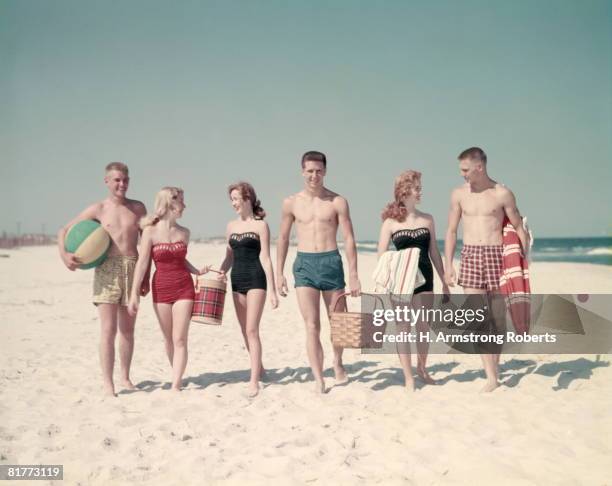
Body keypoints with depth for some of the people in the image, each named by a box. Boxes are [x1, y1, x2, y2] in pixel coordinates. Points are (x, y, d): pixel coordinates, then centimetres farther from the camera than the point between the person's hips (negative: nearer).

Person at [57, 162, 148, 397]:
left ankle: (125, 377, 20)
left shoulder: (138, 208, 10)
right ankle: (108, 383, -3)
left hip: (133, 269, 3)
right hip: (107, 269, -3)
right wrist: (64, 255, -13)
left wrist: (146, 276, 10)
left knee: (127, 329, 9)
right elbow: (64, 231, 7)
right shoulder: (98, 209, 4)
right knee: (108, 329, -8)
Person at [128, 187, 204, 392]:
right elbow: (142, 263, -7)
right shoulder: (151, 231, -5)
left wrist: (198, 271, 4)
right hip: (161, 289, -1)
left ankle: (175, 386, -8)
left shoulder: (184, 232, 5)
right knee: (168, 339, 10)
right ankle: (177, 376, 29)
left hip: (184, 288, 1)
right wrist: (134, 293, -10)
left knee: (180, 339, -7)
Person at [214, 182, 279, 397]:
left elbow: (265, 258, -8)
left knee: (252, 330, -11)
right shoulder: (231, 226, 11)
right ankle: (258, 367, 30)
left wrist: (272, 291, -11)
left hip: (256, 279, -6)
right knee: (245, 330, 12)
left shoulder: (260, 225, -5)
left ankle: (254, 380, -9)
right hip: (237, 279, 6)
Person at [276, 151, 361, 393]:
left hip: (331, 263, 0)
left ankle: (337, 364, 38)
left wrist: (353, 275, -7)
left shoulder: (337, 202, -1)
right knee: (312, 326, -4)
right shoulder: (291, 203, 5)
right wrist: (279, 273, 10)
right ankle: (319, 380, 2)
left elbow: (349, 239, -2)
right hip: (304, 264, 1)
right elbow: (283, 239, 12)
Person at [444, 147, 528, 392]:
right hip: (470, 255, 2)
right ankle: (491, 377, -6)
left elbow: (519, 229, 4)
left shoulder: (503, 194, -1)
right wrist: (448, 265, 3)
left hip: (497, 255, -1)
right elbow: (451, 231, 10)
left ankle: (495, 370, 20)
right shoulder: (458, 194, 6)